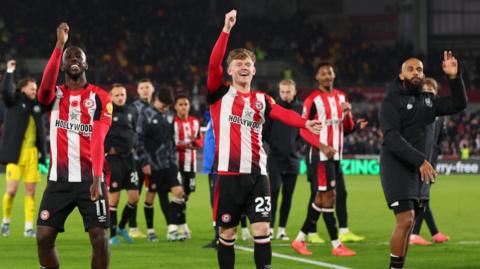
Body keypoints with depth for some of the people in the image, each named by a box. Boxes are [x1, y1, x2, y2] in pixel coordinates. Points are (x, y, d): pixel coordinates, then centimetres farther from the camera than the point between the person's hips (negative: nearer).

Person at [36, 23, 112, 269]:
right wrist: (59, 45, -25)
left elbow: (98, 140, -11)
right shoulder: (55, 95, 8)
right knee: (44, 237, -5)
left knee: (100, 239, -8)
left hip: (90, 179, -2)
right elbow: (45, 86, -19)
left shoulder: (99, 98, 2)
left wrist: (97, 179, -22)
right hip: (59, 179, 2)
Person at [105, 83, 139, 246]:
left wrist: (133, 143, 8)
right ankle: (112, 235, 7)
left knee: (134, 197, 4)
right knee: (114, 197, -3)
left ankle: (121, 227, 25)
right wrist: (108, 148, -13)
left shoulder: (129, 112, 11)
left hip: (128, 157, 6)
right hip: (113, 158, -6)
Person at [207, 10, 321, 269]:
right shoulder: (220, 95, 4)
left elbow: (282, 113, -8)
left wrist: (305, 123, -29)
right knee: (227, 233, 4)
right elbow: (213, 65, -13)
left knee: (262, 230, -5)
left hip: (256, 175, 2)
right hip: (229, 174, -2)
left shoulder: (261, 100, 12)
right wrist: (226, 30, -21)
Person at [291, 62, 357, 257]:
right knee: (328, 197, -7)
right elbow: (303, 130, -10)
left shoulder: (341, 97, 12)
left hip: (335, 155, 7)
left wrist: (347, 114, -5)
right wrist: (322, 147, -20)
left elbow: (348, 128, 17)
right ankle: (336, 245, -4)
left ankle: (300, 239, 18)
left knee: (321, 199, 10)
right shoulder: (313, 100, -8)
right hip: (319, 155, -7)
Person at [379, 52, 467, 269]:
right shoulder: (391, 101, -6)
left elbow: (458, 105, 15)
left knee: (407, 223, 7)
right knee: (405, 220, -17)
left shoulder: (428, 101, 15)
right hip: (396, 167, -7)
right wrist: (420, 160, -25)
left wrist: (454, 77, 0)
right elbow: (392, 138, -17)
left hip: (418, 169, 7)